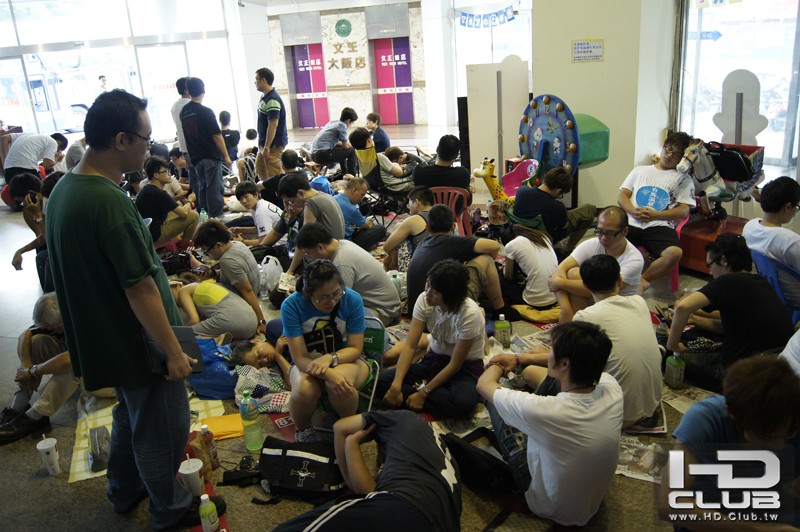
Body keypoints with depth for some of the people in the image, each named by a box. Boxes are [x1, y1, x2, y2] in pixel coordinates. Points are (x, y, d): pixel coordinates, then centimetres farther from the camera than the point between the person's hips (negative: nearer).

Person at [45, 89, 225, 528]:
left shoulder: (63, 189, 1)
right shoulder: (110, 201, -29)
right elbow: (140, 288, -27)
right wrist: (173, 351, -19)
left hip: (101, 337, 9)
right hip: (139, 343, -9)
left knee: (130, 414, 28)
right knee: (162, 427, 12)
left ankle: (125, 492, 48)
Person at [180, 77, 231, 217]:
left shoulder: (183, 112, 6)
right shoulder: (206, 112, -13)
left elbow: (187, 135, 12)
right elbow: (216, 135, -14)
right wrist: (226, 156, -10)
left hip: (195, 157, 7)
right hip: (211, 156, -6)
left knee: (202, 188, 15)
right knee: (214, 188, -3)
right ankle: (216, 217, -3)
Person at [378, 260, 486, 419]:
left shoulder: (470, 314, -26)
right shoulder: (424, 300, -15)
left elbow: (455, 364, -20)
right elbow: (410, 346, -15)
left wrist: (423, 393, -22)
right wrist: (396, 385, -27)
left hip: (465, 366, -3)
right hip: (435, 359, 3)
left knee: (462, 403, -38)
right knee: (382, 382, -19)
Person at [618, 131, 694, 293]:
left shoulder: (683, 178, 20)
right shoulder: (640, 170, 28)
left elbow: (683, 211, 8)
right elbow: (622, 196, 18)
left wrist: (655, 215, -10)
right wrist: (633, 211, -6)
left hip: (660, 226, -1)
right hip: (631, 223, 1)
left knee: (675, 253, -33)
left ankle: (642, 280, -11)